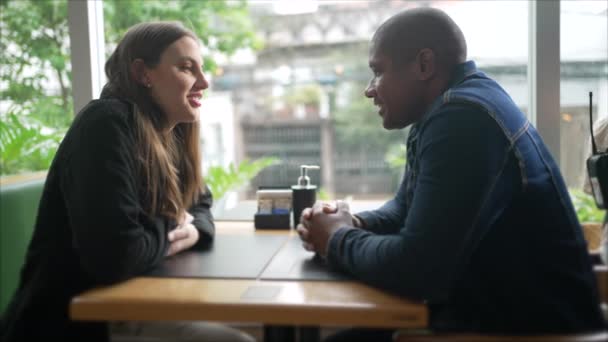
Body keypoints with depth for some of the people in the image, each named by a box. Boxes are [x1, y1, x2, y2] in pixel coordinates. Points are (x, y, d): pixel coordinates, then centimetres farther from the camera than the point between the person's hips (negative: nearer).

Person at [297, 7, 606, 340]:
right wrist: (352, 224, -2)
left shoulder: (463, 116, -25)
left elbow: (415, 269, -30)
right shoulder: (441, 112, 8)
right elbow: (405, 208, 19)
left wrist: (339, 240, -11)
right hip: (483, 312, 8)